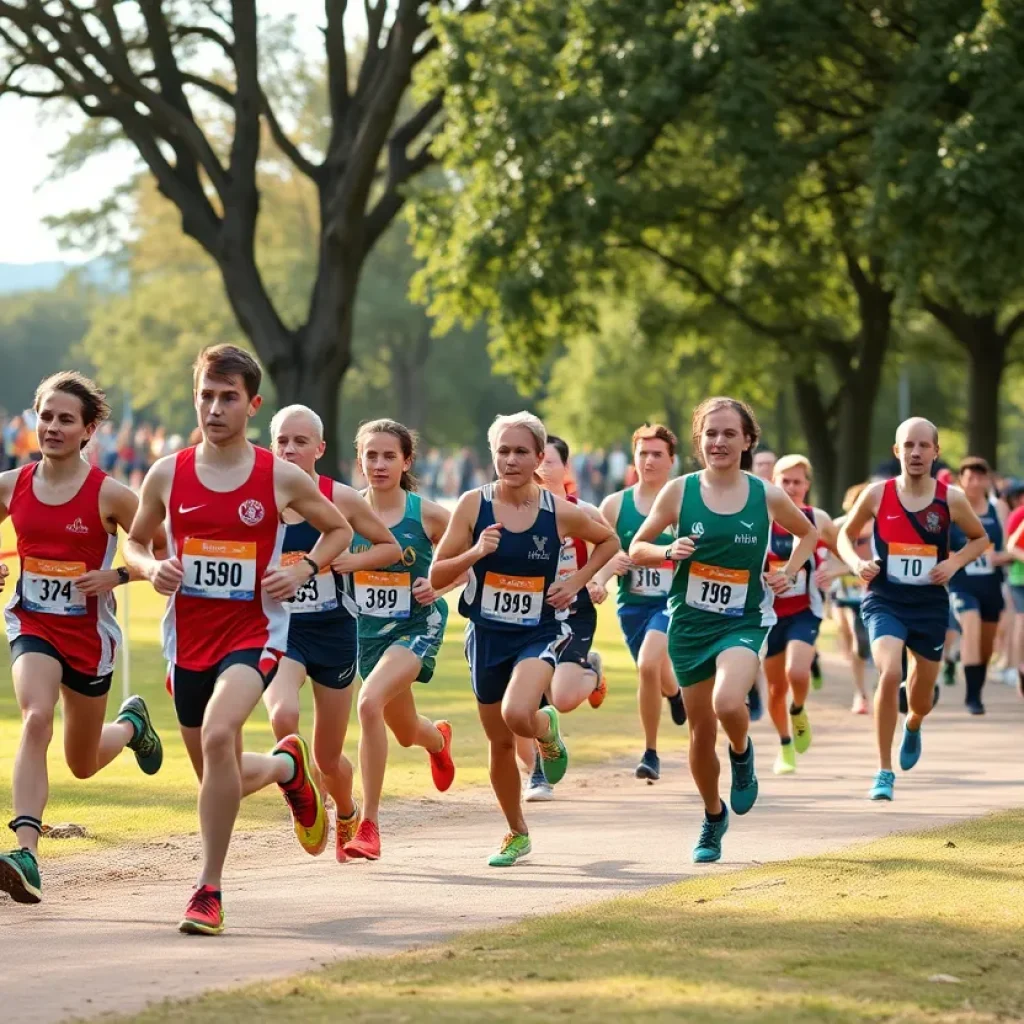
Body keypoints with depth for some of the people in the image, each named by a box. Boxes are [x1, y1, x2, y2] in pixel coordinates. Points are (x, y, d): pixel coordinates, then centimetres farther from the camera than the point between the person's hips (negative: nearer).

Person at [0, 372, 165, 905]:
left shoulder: (109, 494, -12)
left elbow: (163, 550, -4)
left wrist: (118, 575, -18)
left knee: (83, 764, 14)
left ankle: (132, 723, 50)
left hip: (90, 633, -1)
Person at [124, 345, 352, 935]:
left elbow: (340, 530, 12)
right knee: (222, 779, 12)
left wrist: (303, 570, -6)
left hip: (254, 633, -4)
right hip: (188, 638, 4)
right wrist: (150, 568, -7)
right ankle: (286, 765, 50)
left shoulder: (281, 478, -3)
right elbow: (135, 541, 15)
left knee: (217, 734, -32)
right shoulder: (168, 475, 2)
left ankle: (210, 889, -21)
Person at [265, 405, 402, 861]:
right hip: (279, 630, 0)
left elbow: (391, 547, 6)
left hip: (333, 631, 0)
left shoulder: (341, 499, -6)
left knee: (328, 758, 11)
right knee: (283, 714, -33)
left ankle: (346, 813, 44)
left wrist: (352, 560, -12)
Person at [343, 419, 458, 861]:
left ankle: (369, 824, -22)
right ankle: (438, 737, 62)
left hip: (416, 627, -4)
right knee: (406, 733, 20)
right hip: (367, 629, 4)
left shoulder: (427, 514, -10)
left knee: (370, 702, -29)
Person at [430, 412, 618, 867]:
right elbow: (436, 577, -5)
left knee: (517, 714, -30)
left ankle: (547, 728, 8)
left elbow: (608, 541, 13)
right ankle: (517, 834, 33)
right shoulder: (473, 505, -7)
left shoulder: (561, 513, -8)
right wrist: (475, 552, -21)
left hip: (540, 633, -2)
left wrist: (577, 581, -1)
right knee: (500, 742, 11)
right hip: (487, 635, 2)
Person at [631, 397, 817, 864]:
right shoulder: (679, 491, -3)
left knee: (727, 703, -30)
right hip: (690, 622, 2)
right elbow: (637, 548, 4)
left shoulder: (767, 496, -2)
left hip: (744, 621, -2)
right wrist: (668, 551, -16)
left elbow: (808, 533, 17)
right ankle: (713, 817, 34)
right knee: (701, 730, 9)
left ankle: (743, 756, 6)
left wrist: (789, 573, 1)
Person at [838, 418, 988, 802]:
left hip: (930, 604, 2)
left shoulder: (951, 499, -4)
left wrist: (955, 562, -7)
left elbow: (980, 538, 12)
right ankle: (884, 772, -16)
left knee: (921, 700, 13)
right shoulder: (877, 495, -5)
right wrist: (857, 563, -10)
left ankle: (913, 726, 54)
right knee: (889, 674, -27)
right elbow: (846, 535, 10)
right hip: (885, 600, -2)